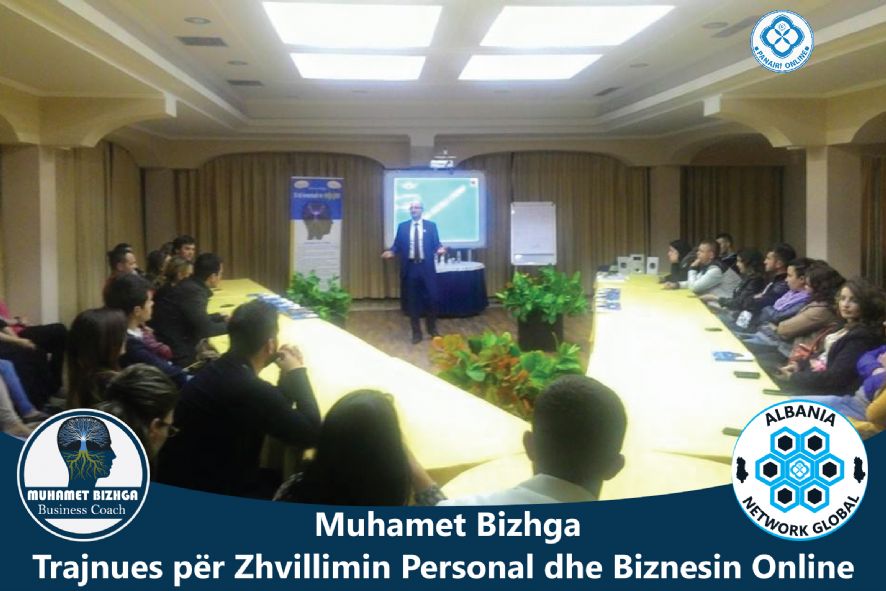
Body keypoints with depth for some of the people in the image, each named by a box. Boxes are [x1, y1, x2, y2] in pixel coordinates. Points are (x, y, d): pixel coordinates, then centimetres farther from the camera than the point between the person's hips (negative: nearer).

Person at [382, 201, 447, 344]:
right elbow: (397, 245, 5)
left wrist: (439, 249, -19)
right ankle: (416, 332, 15)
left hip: (426, 268, -1)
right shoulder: (402, 226, 9)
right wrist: (391, 252, -15)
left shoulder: (431, 225, 6)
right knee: (412, 301, 5)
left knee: (431, 299, 2)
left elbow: (436, 244, 2)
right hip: (409, 268, 1)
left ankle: (432, 330, 21)